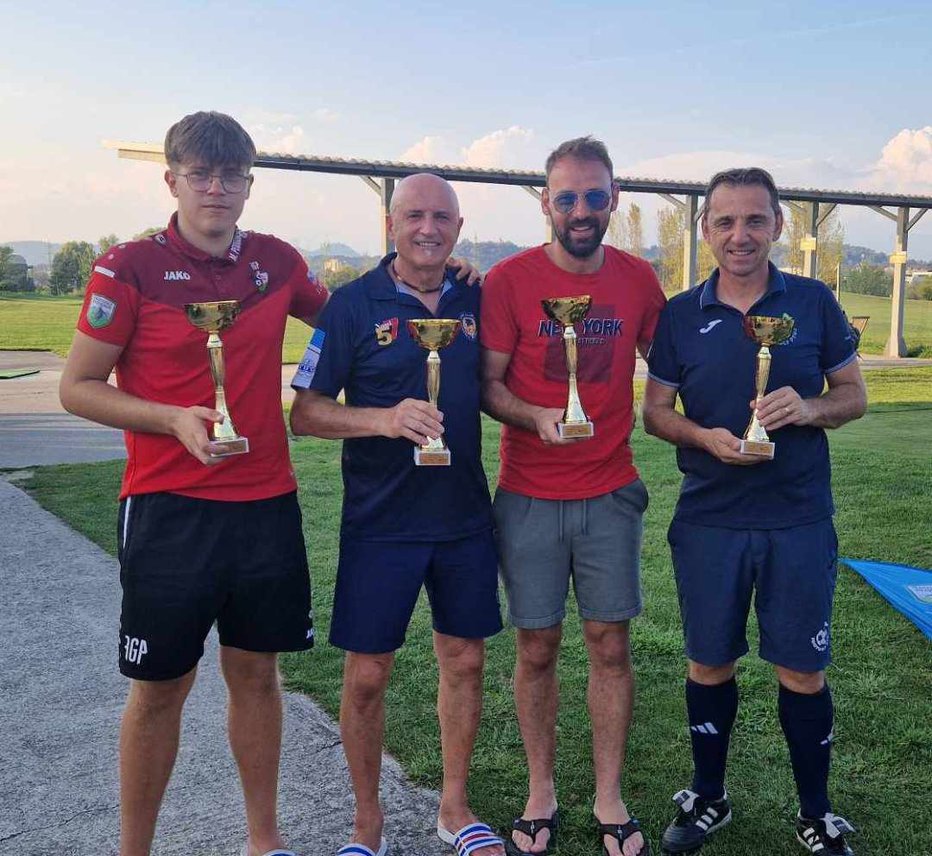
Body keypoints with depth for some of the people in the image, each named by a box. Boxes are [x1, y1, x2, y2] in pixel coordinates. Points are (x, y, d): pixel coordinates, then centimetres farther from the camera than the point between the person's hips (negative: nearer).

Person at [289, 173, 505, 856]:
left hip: (465, 517, 4)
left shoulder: (477, 301, 5)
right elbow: (305, 413, -9)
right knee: (367, 675, 4)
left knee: (465, 660, 12)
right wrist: (385, 419, -23)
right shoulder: (353, 304, -6)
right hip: (380, 521, -3)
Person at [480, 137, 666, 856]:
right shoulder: (509, 279, -6)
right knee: (537, 649, 7)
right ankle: (541, 793, 26)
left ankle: (610, 798, 25)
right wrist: (537, 417, -22)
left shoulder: (638, 279, 2)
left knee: (610, 646, 7)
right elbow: (487, 384, -4)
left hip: (610, 495, 2)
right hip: (529, 498, -2)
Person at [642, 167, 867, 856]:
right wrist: (706, 437, -15)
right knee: (709, 664, 11)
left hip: (799, 521, -1)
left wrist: (809, 408, -16)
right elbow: (656, 411, 6)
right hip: (708, 521, 1)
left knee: (802, 671, 6)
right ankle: (708, 798, 32)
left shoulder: (814, 303, 1)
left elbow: (854, 395, 6)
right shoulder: (681, 316, 2)